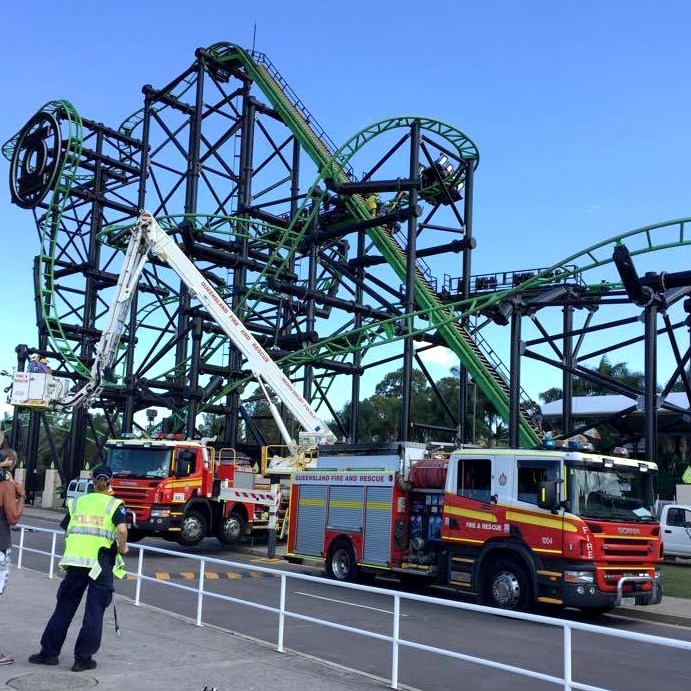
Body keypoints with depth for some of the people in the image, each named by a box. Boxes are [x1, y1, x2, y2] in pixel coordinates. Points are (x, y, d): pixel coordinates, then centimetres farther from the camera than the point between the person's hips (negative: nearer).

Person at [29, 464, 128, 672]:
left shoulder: (77, 502, 14)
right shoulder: (115, 504, 1)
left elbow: (67, 532, 14)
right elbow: (122, 529, -15)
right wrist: (122, 547, 0)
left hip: (75, 561, 3)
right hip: (101, 564, -3)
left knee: (64, 608, 15)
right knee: (94, 612, 6)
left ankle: (49, 652, 21)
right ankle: (83, 659, 9)